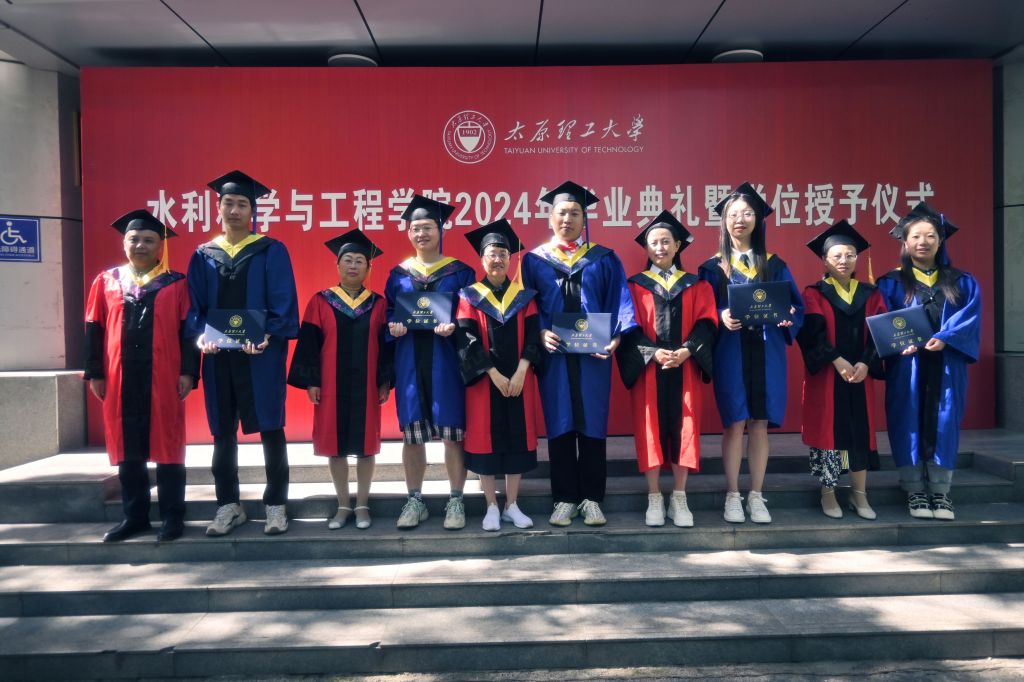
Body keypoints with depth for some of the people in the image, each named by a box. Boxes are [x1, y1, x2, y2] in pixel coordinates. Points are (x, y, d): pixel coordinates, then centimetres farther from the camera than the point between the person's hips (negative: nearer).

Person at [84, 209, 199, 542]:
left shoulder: (177, 285, 2)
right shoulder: (106, 281, 10)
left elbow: (188, 331, -1)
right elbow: (94, 330, 10)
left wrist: (188, 372, -8)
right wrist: (95, 374, 4)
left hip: (164, 380, -3)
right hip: (120, 381, 3)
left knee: (167, 447, 2)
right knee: (127, 450, 9)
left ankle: (172, 517, 12)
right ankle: (134, 516, 21)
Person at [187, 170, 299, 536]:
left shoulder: (271, 251, 1)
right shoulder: (203, 255, 10)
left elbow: (283, 303, -6)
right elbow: (195, 306, 7)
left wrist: (268, 335, -21)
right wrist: (201, 335, -11)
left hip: (261, 354, -3)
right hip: (218, 355, 4)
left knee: (270, 429, 2)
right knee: (222, 432, 10)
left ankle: (276, 505, 13)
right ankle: (228, 506, 21)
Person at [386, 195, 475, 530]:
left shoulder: (459, 271, 3)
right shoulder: (398, 274, 11)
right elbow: (387, 313, 12)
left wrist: (454, 327, -20)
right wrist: (392, 326, -10)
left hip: (446, 360, -2)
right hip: (409, 361, 3)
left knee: (452, 433, -1)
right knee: (412, 433, 6)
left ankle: (456, 501, 12)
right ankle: (415, 501, 19)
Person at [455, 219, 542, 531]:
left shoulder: (524, 296, 7)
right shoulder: (470, 297, 2)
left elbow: (532, 335, 0)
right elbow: (467, 339, -7)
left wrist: (520, 372, -14)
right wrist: (494, 375, -15)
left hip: (519, 379, 2)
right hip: (484, 380, -2)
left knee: (517, 438, 5)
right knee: (486, 439, 1)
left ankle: (512, 505, 16)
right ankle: (492, 508, 12)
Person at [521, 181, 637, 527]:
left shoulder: (604, 260, 8)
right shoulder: (535, 260, 8)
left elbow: (620, 303, 2)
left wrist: (614, 339, -14)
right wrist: (541, 333, -14)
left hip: (593, 355, 0)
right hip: (554, 354, 0)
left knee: (592, 424, 3)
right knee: (559, 425, 4)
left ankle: (591, 499, 12)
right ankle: (565, 499, 13)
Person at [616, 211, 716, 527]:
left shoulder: (696, 285, 11)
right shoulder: (635, 286, 6)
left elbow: (706, 323, 1)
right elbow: (629, 328, -2)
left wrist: (685, 351, -16)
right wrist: (654, 352, -17)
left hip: (685, 368, 1)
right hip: (647, 369, -1)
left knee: (682, 428, 2)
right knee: (650, 429, 0)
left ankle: (679, 499, 12)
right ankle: (654, 499, 9)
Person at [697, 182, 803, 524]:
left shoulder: (774, 265, 8)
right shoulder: (713, 266, 4)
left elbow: (795, 306, 6)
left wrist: (787, 316, -15)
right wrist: (722, 317, -22)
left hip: (766, 354, 2)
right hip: (730, 353, -2)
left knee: (760, 424, 5)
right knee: (734, 423, -1)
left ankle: (756, 496, 15)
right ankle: (732, 496, 10)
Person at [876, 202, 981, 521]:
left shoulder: (962, 283, 12)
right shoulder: (891, 283, 5)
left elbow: (970, 317, -2)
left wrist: (944, 338, -19)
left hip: (946, 366, 2)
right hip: (907, 366, -2)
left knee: (943, 423, 3)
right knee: (910, 423, 0)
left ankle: (940, 492, 10)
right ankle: (915, 492, 7)